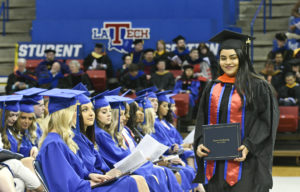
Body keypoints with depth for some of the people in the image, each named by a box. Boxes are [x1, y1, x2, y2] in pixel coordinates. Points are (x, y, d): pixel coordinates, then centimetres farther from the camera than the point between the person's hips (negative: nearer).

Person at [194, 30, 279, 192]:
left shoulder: (258, 86, -2)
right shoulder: (213, 87, 13)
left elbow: (266, 121, -6)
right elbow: (202, 121, 15)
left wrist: (249, 146, -18)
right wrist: (200, 144, -3)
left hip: (244, 164, -5)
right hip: (215, 164, 5)